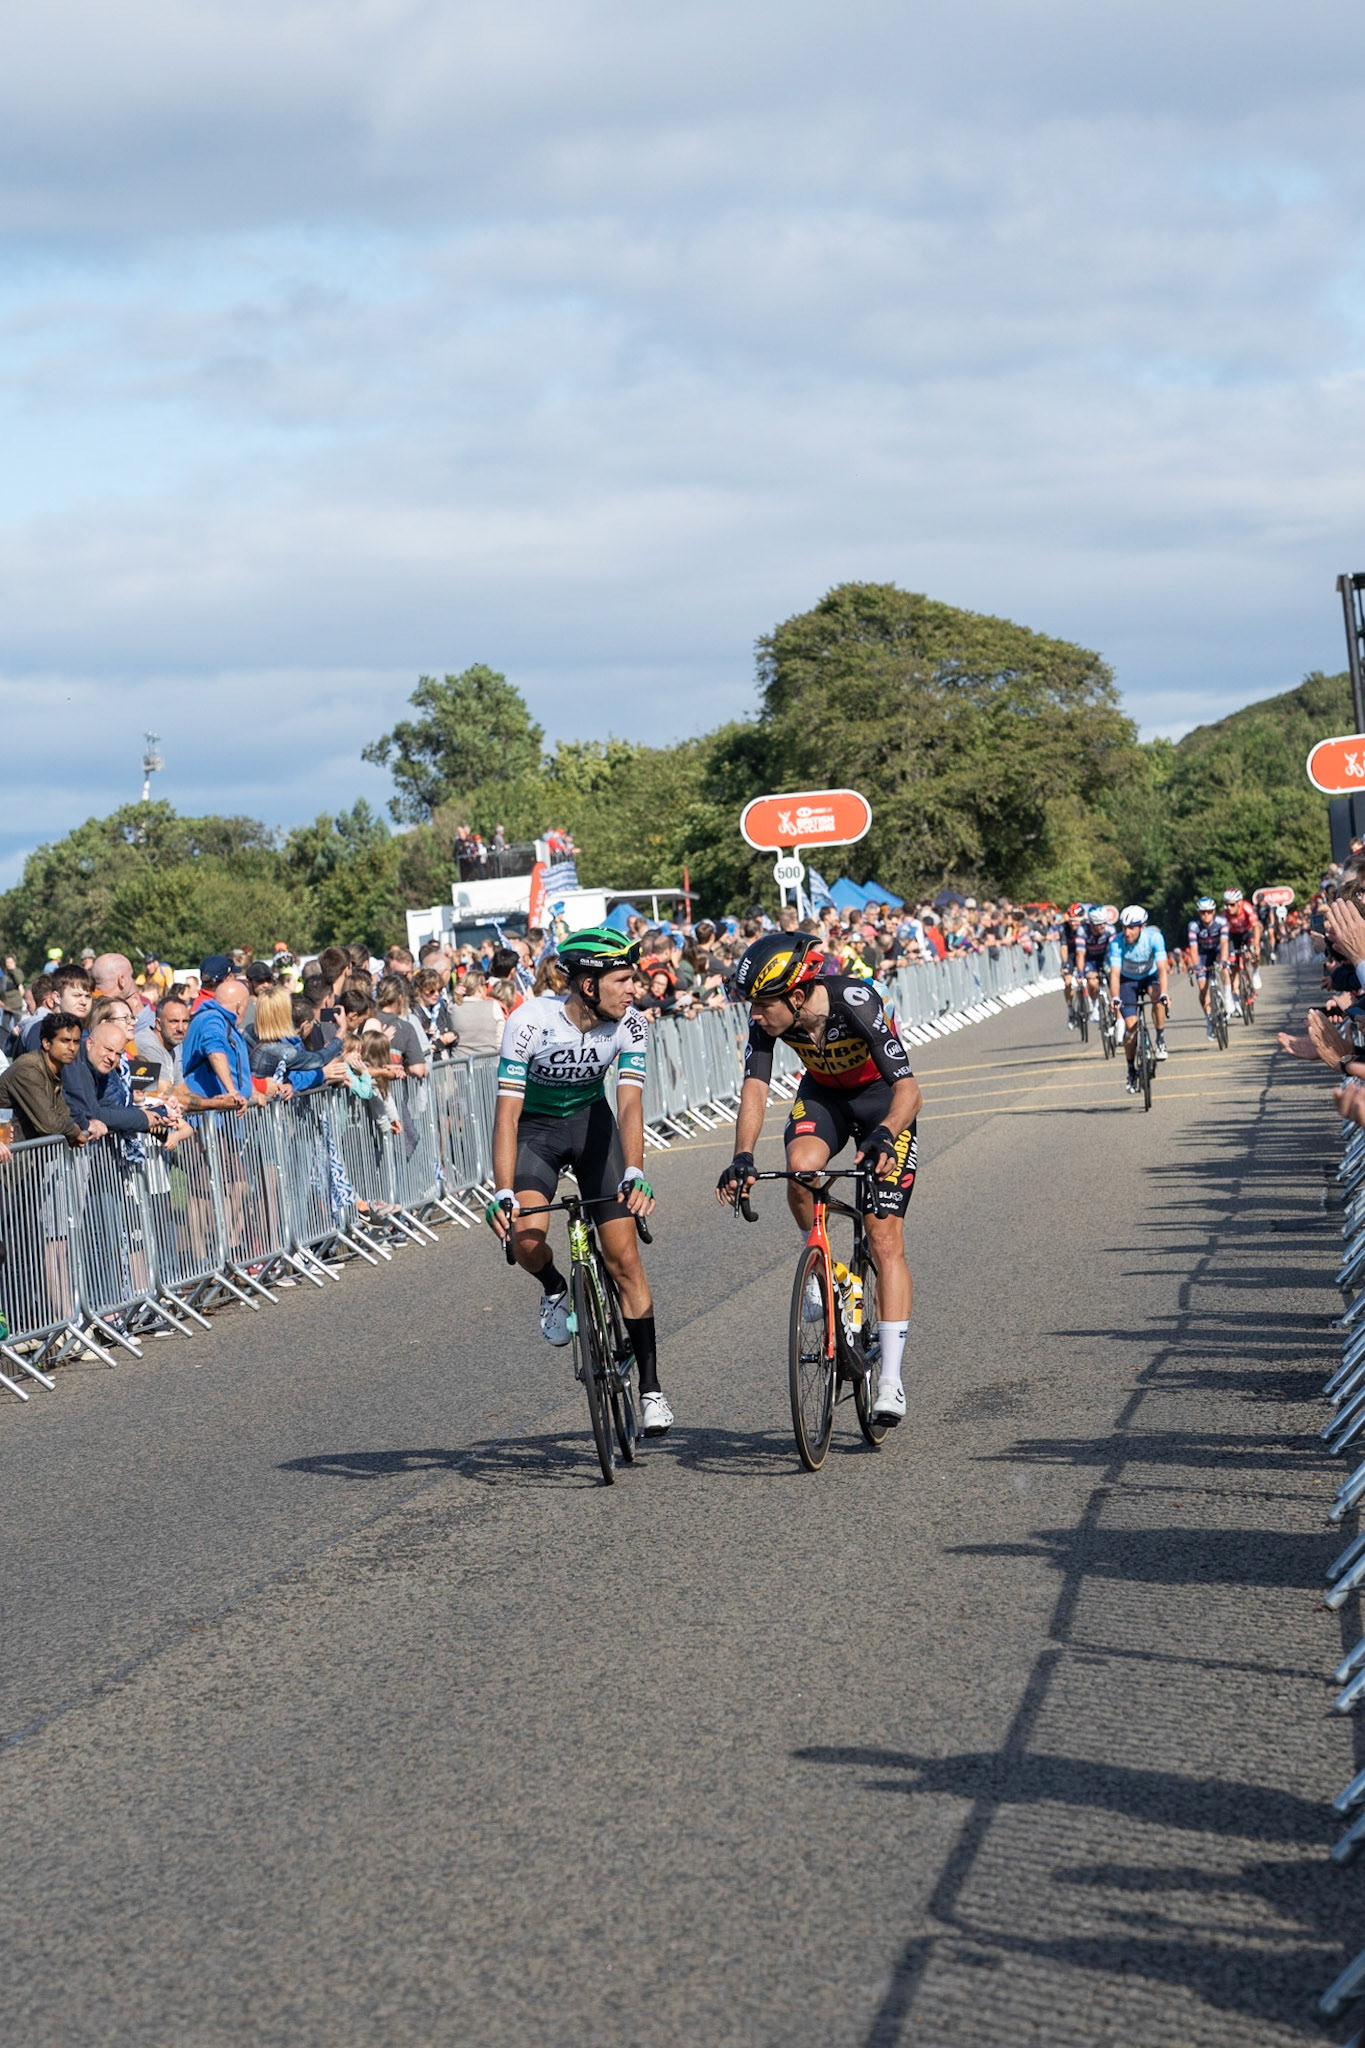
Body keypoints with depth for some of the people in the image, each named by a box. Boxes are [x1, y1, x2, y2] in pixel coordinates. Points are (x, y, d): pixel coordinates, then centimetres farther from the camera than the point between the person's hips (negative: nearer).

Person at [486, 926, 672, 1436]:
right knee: (526, 1235, -28)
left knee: (624, 1258, -6)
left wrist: (635, 1174, -45)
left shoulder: (629, 1024, -20)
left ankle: (650, 1387, 4)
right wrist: (503, 1193, -42)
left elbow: (630, 1103, -28)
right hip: (534, 1127, -2)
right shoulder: (530, 1020, -29)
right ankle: (555, 1290, 8)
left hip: (591, 1122, 2)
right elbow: (507, 1111, -31)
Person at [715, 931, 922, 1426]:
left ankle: (891, 1379, -10)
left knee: (884, 1239, -12)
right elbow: (754, 1089, -26)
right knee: (801, 1170, -31)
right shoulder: (767, 1018, -23)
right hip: (823, 1094, 4)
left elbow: (909, 1090, -38)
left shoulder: (857, 1004, -35)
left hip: (882, 1097, -4)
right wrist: (743, 1157, -43)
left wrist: (884, 1135, -57)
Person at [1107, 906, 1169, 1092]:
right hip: (1128, 980, 0)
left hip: (1150, 975, 0)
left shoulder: (1154, 937, -30)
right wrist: (1114, 998, -49)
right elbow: (1115, 972, -34)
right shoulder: (1117, 942, -28)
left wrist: (1164, 994, -50)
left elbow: (1162, 968, -36)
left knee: (1156, 994, -35)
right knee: (1131, 1025, -13)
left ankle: (1161, 1039, -16)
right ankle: (1131, 1070, 4)